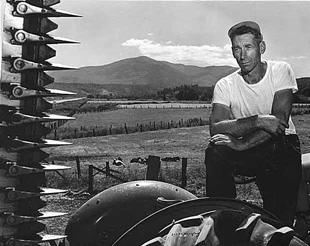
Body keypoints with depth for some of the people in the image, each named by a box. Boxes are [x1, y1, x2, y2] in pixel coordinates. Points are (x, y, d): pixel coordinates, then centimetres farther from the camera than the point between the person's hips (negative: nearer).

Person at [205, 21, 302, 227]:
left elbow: (280, 121, -20)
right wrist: (258, 121, -35)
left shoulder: (281, 71, -8)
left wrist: (241, 143, -31)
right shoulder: (225, 85, -6)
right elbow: (216, 129, -22)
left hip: (282, 147, -1)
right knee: (215, 151, -27)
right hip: (247, 153, 2)